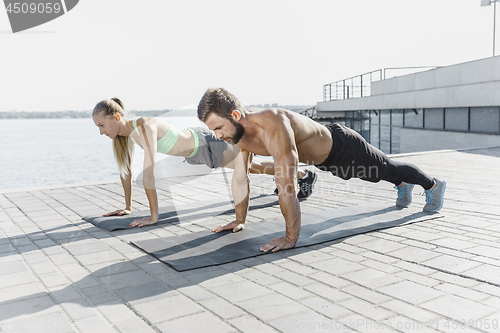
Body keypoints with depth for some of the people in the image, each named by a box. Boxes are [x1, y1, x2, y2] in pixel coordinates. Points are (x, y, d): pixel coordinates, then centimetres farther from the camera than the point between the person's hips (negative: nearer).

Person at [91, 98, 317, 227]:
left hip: (206, 144, -8)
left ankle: (304, 174, 33)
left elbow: (148, 174, -43)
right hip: (195, 152, 8)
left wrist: (153, 216, -40)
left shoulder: (144, 127, -37)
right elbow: (125, 170, 0)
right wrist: (128, 207, 3)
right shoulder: (124, 132, -10)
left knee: (248, 165, 11)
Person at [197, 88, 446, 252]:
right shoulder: (240, 133, -19)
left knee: (389, 169, 20)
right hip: (324, 159, 7)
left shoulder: (273, 124, -46)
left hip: (344, 147, -7)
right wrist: (240, 219, -1)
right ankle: (403, 186, 65)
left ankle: (433, 185, 50)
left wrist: (290, 237, -43)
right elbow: (240, 176, -6)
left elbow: (285, 185, -47)